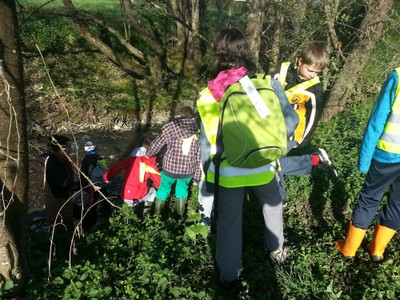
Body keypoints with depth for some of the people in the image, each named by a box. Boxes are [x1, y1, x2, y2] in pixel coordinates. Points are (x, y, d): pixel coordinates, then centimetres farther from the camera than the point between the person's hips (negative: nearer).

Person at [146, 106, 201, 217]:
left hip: (169, 168, -1)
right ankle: (180, 215, 35)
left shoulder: (170, 129, -6)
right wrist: (197, 177, 9)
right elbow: (199, 157, 0)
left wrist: (148, 154, 22)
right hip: (187, 170, 1)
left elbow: (155, 146, 0)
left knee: (164, 187, 25)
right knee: (182, 188, 29)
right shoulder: (197, 133, -2)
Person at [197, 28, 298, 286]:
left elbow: (206, 143, -2)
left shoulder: (208, 95, -8)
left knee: (229, 222, 17)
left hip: (227, 173, 1)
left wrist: (207, 178, 10)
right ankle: (276, 250, 48)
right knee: (272, 204, 28)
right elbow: (291, 121, -11)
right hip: (263, 167, 0)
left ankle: (229, 274, 33)